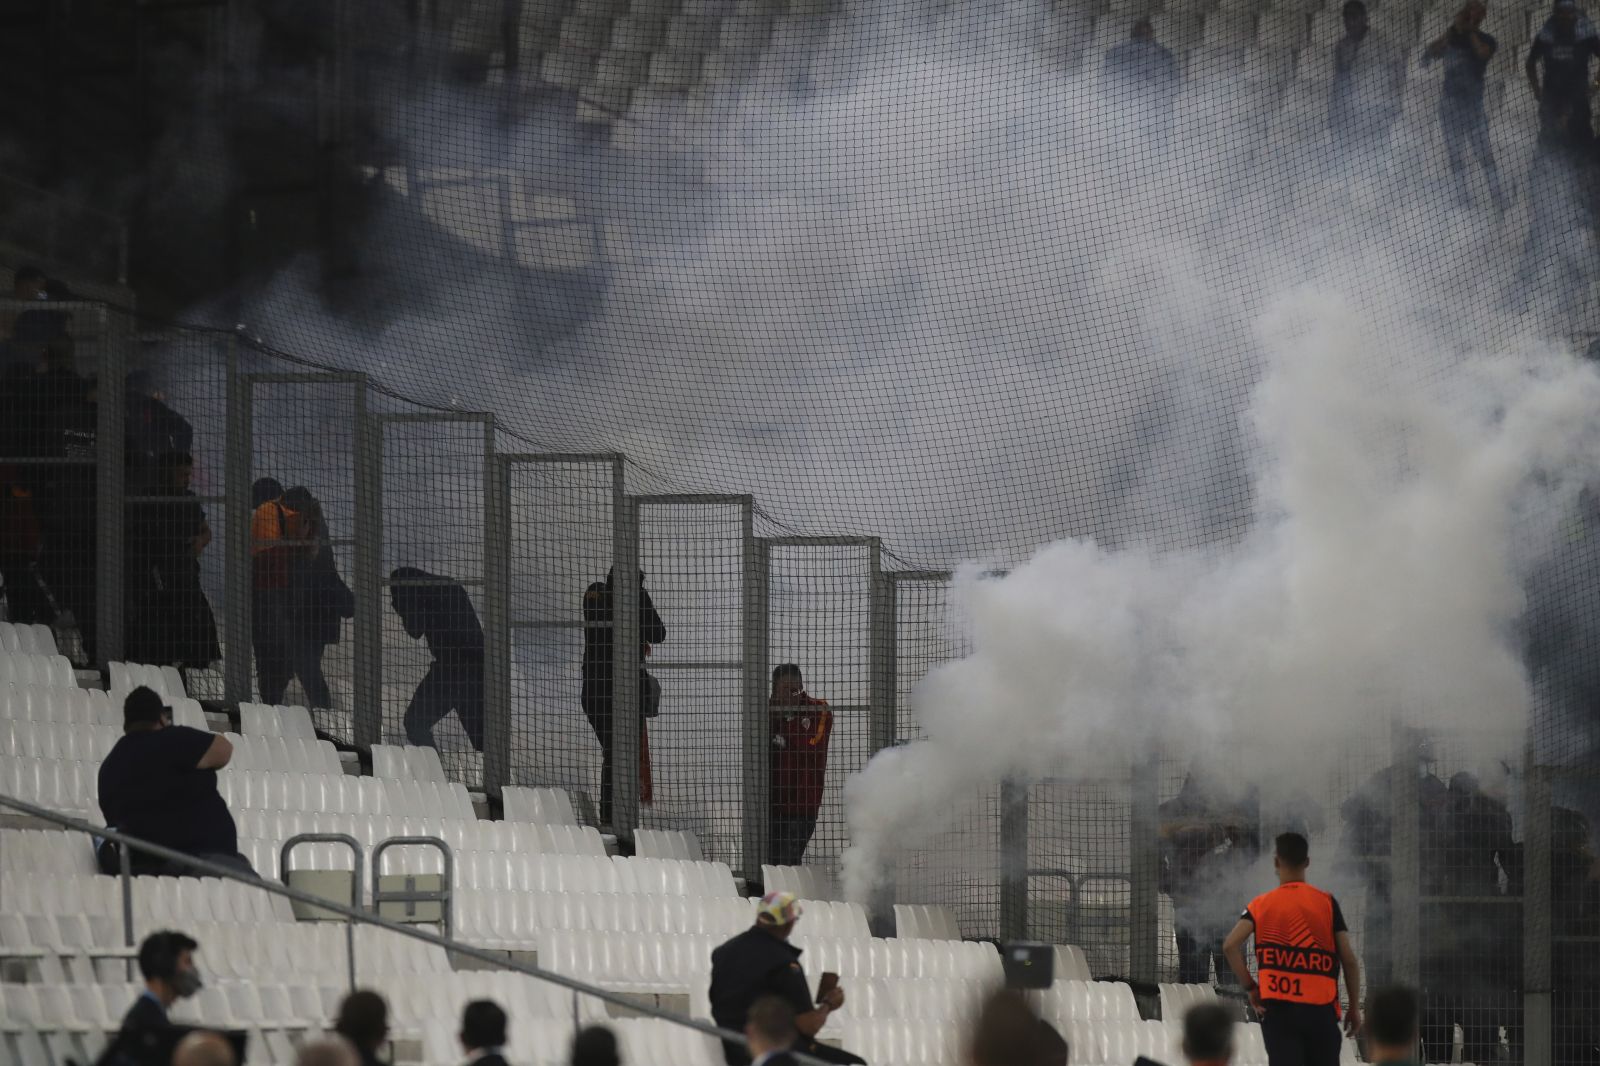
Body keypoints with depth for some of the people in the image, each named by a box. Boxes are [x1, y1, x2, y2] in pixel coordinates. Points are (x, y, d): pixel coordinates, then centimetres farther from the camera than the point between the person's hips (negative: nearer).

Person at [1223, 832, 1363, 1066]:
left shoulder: (1261, 905, 2)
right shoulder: (1326, 903, 0)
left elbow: (1230, 945, -11)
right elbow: (1349, 960, -1)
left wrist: (1250, 986, 1)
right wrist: (1355, 1007, 9)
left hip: (1278, 1010, 0)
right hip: (1320, 1009, 0)